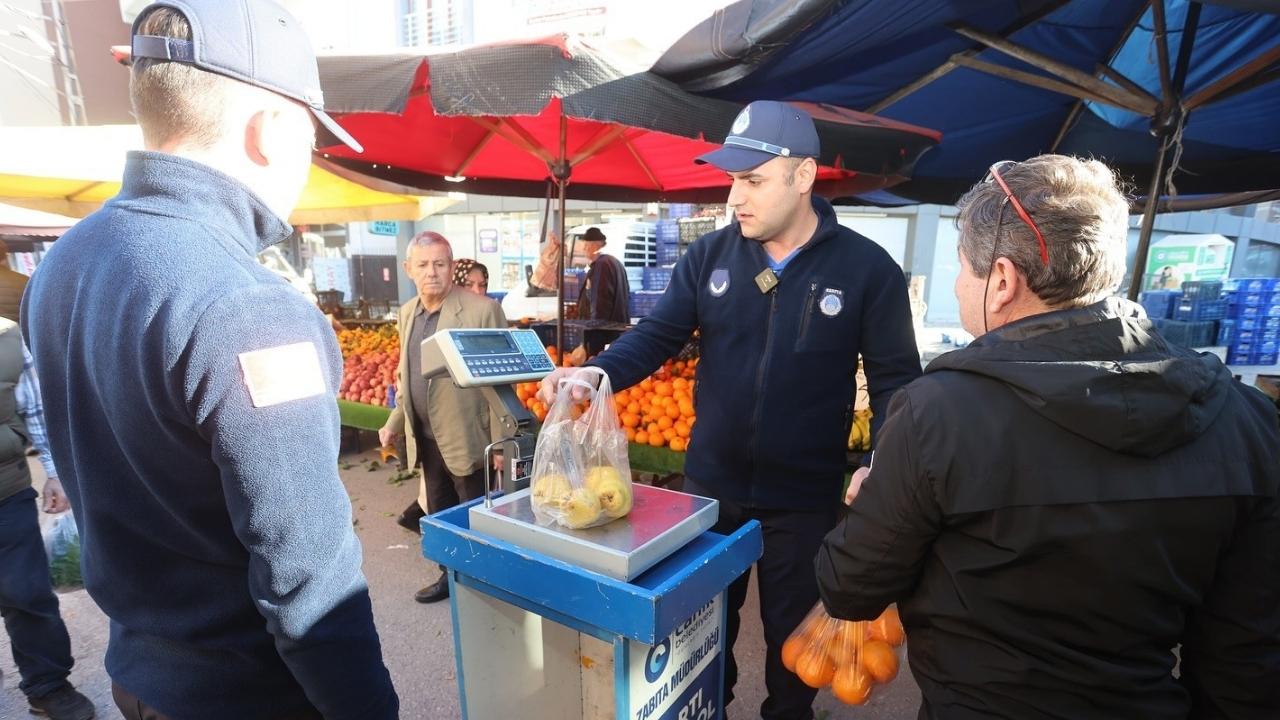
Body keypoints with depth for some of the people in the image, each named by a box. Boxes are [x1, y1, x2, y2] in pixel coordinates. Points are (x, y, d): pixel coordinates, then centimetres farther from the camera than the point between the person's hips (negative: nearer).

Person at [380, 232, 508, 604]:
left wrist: (501, 444, -17)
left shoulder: (482, 310, -15)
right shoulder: (408, 312, 8)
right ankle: (451, 575, 40)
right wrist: (395, 423, 17)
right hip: (426, 438, 7)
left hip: (467, 438, -7)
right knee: (440, 514, 20)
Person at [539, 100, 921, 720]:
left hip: (804, 497, -2)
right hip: (710, 482, 3)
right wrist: (594, 375, -21)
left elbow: (895, 379, -6)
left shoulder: (867, 268, -10)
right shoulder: (709, 255, -4)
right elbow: (659, 334, -3)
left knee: (792, 630, 19)